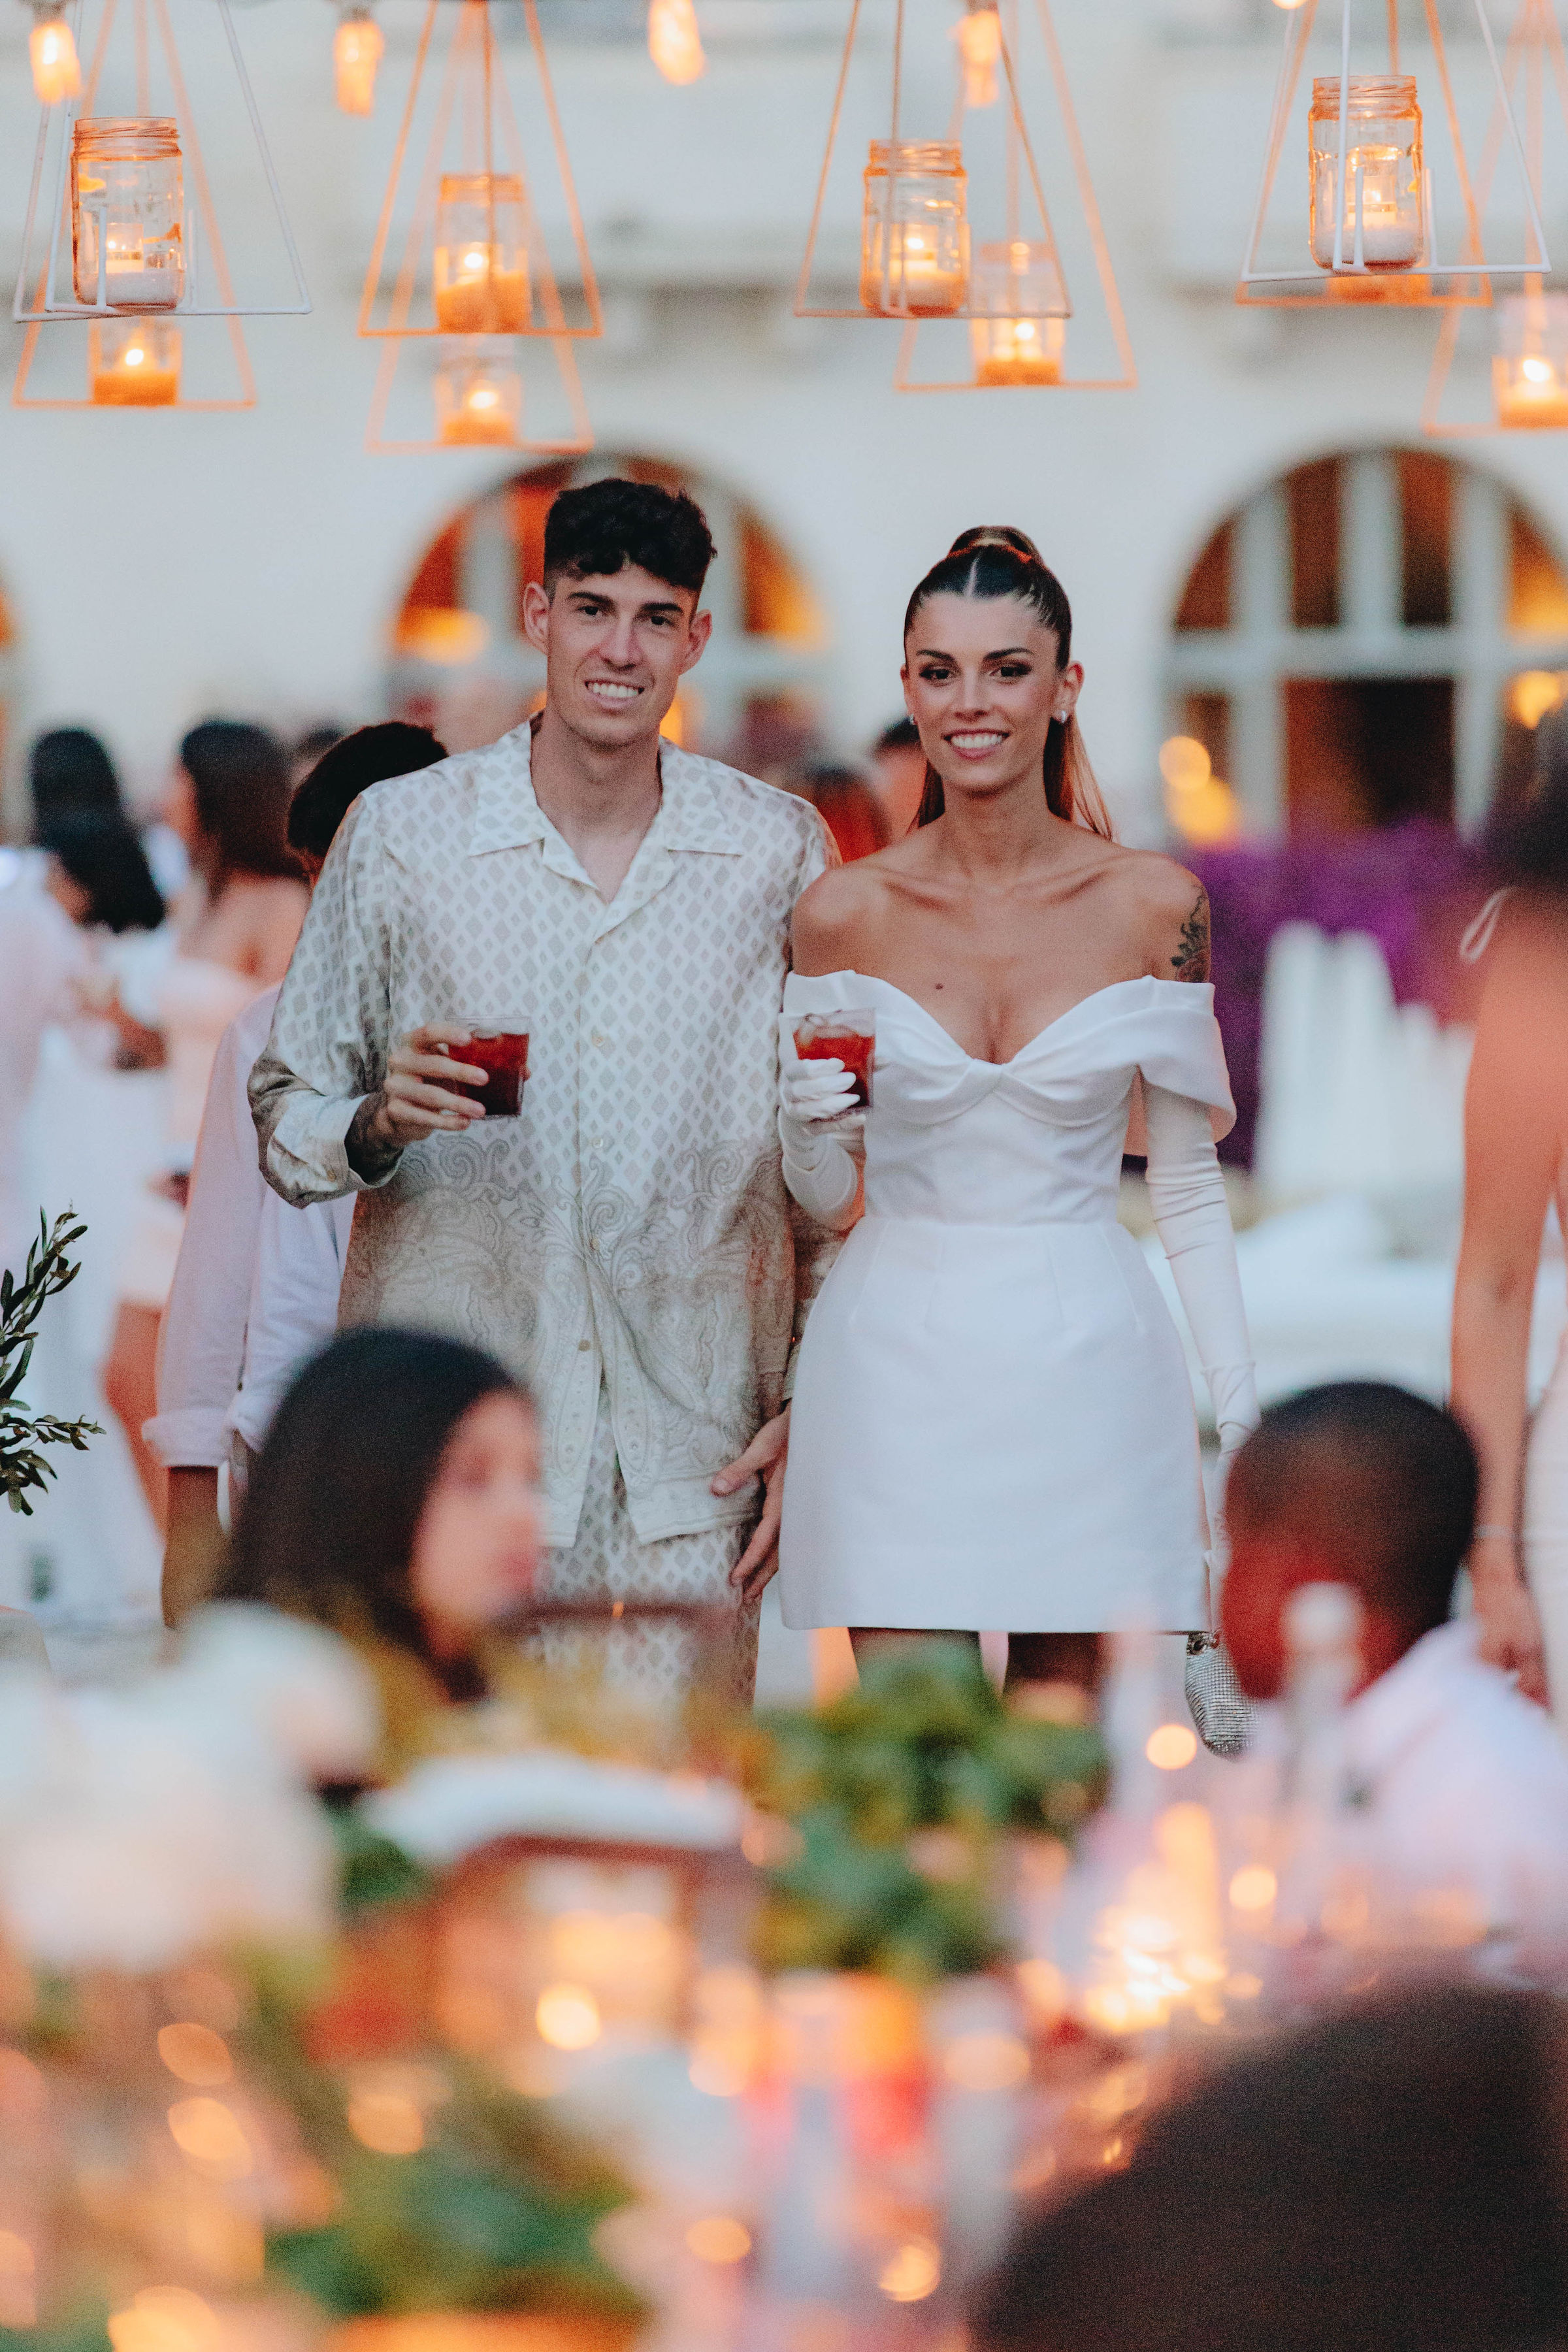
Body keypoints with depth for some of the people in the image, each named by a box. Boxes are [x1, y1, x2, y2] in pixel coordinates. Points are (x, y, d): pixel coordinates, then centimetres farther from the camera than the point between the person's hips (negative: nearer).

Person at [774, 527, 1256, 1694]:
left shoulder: (1153, 905, 1)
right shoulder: (845, 912, 3)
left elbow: (1189, 1184, 6)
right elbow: (828, 1196, 12)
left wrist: (1237, 1408, 1)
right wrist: (808, 1127, -11)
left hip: (1085, 1369, 0)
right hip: (898, 1367, 0)